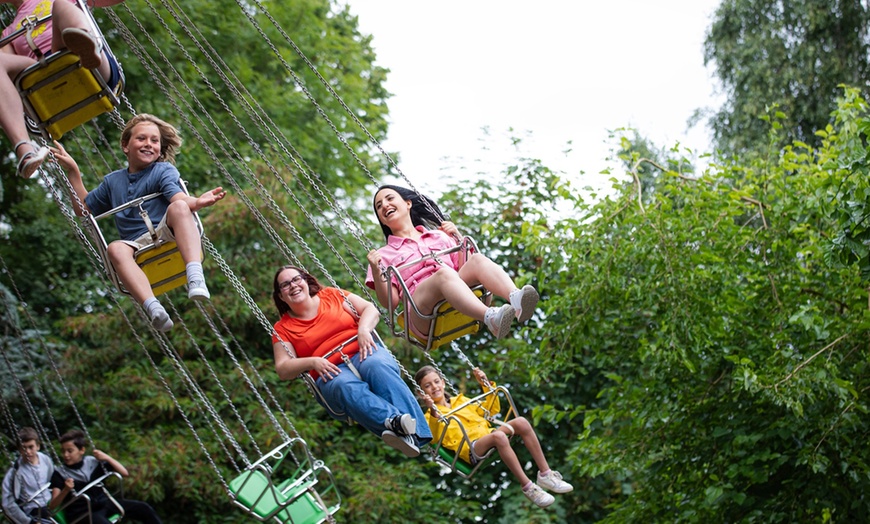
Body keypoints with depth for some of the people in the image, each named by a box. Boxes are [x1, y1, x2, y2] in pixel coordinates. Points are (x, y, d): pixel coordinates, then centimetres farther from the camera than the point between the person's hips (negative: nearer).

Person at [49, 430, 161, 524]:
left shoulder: (93, 462, 7)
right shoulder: (59, 473, -2)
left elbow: (125, 473, 5)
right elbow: (52, 506, -10)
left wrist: (107, 458, -7)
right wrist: (65, 490, -28)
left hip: (104, 503, 5)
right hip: (81, 513, -5)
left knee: (143, 508, -13)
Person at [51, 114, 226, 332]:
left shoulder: (164, 170, 12)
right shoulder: (113, 181, 26)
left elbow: (178, 197, -9)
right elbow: (83, 208, 36)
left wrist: (197, 202, -33)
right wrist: (73, 172, 27)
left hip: (169, 235, -2)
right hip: (138, 248, 3)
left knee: (179, 207, -33)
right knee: (116, 248, -33)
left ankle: (195, 278, -54)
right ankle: (153, 308, -56)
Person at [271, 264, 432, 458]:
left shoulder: (332, 295, 17)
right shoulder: (282, 329, 15)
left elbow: (370, 309, 12)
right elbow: (282, 369, 5)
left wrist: (364, 330, -10)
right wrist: (312, 362, -14)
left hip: (364, 353, 1)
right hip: (331, 373, -1)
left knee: (377, 365, -36)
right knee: (347, 386, -37)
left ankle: (415, 433, -52)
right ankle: (394, 421, -63)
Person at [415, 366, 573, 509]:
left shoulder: (461, 401, 27)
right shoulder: (430, 416, 9)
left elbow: (491, 409, 33)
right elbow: (435, 437, -12)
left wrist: (486, 385, 21)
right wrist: (434, 414, -27)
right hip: (471, 450, -7)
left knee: (521, 422, -18)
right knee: (499, 436, -36)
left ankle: (545, 474, -15)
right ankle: (528, 487, -32)